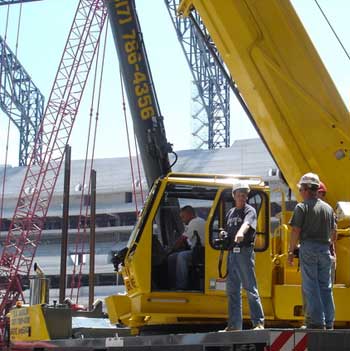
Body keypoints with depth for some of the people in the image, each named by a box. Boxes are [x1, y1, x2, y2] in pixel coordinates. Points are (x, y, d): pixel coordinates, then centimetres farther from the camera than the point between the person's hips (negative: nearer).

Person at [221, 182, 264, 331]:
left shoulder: (250, 211, -3)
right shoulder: (230, 213, 18)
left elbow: (247, 223, -26)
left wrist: (240, 233, -46)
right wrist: (224, 235, 3)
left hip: (245, 252, -7)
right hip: (232, 253, 7)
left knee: (250, 289, -8)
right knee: (232, 290, 9)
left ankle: (259, 322, -5)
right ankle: (234, 324, 15)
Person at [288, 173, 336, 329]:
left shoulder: (302, 207, -5)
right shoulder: (328, 208, 13)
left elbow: (296, 231, -9)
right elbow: (333, 232, 17)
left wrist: (291, 251, -2)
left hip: (308, 248, -5)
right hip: (325, 249, 5)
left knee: (310, 287, -2)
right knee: (326, 287, 9)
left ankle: (317, 321, -7)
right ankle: (329, 323, 8)